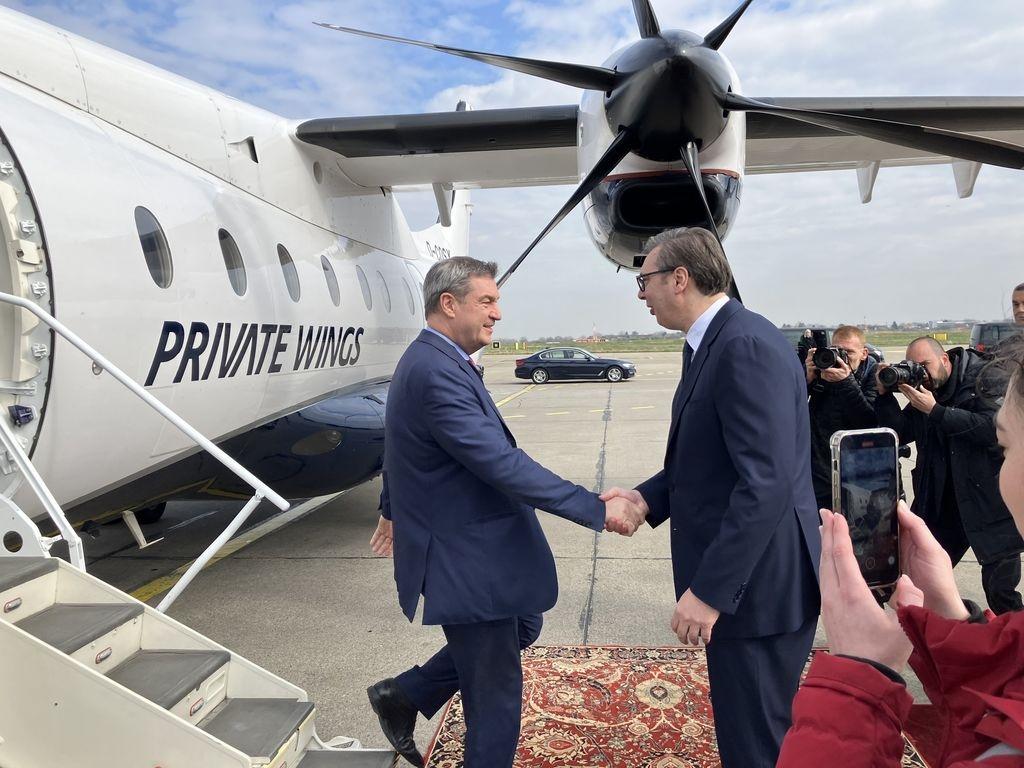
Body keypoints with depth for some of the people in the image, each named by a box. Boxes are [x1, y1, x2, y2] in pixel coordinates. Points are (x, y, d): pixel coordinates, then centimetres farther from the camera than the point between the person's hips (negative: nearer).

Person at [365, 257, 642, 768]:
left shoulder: (427, 362, 8)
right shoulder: (438, 372, -26)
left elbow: (402, 446, 21)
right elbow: (502, 464, -31)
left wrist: (392, 510, 35)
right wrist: (597, 509, -27)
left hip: (470, 542, 11)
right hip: (464, 560, -10)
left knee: (522, 627, 26)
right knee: (497, 693, 6)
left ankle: (403, 695, 34)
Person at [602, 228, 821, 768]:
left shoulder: (747, 346, -21)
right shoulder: (711, 344, 11)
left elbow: (767, 483, -27)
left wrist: (709, 591, -24)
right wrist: (647, 497, 2)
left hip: (754, 584, -10)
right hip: (736, 579, 10)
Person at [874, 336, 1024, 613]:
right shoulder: (921, 392, 6)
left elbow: (994, 427, -23)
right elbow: (899, 434, 2)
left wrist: (935, 411, -23)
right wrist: (885, 394, -9)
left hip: (989, 502, -5)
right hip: (941, 504, 5)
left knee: (1000, 591, 4)